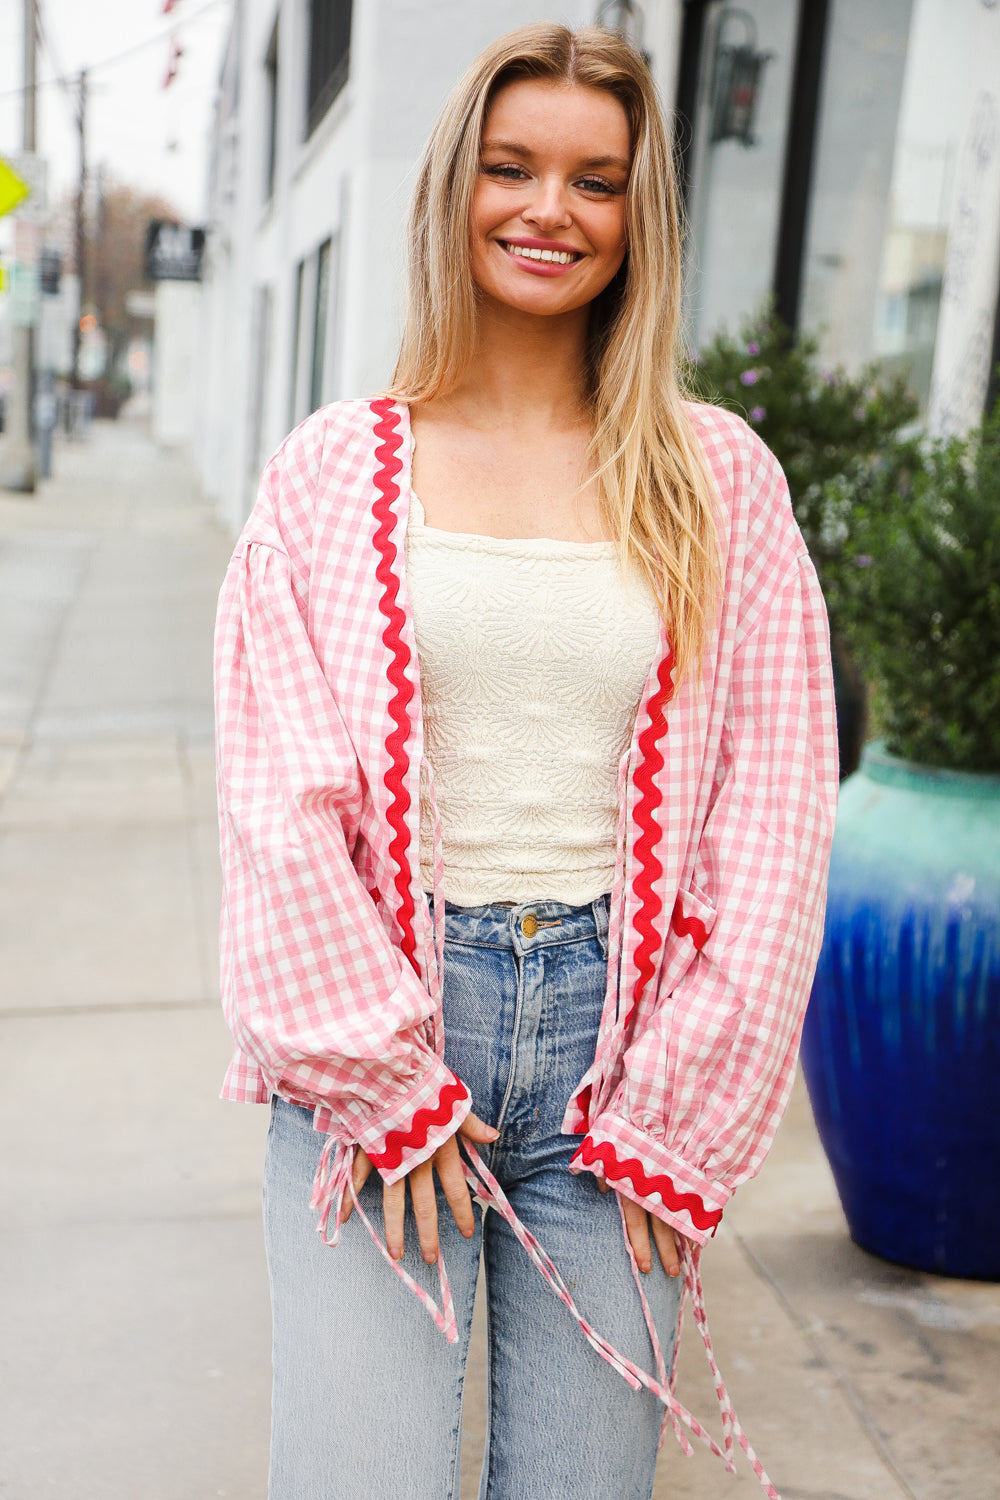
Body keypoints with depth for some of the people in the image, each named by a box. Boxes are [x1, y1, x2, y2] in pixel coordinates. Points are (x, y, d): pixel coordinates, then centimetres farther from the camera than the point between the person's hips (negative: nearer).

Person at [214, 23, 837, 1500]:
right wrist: (381, 1083, -5)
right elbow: (280, 808, -1)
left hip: (613, 1026, 1)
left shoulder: (720, 479, 4)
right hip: (374, 1021, -1)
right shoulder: (338, 469, 3)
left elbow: (773, 822, 2)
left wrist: (678, 1120, -1)